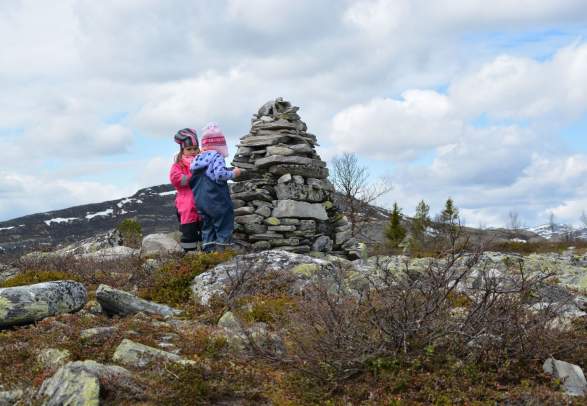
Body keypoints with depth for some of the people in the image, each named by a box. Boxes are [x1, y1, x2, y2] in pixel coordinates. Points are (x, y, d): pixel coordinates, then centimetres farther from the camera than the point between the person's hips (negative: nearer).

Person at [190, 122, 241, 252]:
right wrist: (233, 173, -13)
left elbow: (192, 182, 14)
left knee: (207, 226, 16)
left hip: (200, 201, 7)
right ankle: (220, 249, -4)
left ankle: (208, 250, 13)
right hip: (216, 201, -7)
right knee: (223, 225, 2)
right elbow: (220, 174, -29)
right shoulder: (217, 157, -13)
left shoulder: (196, 159, 11)